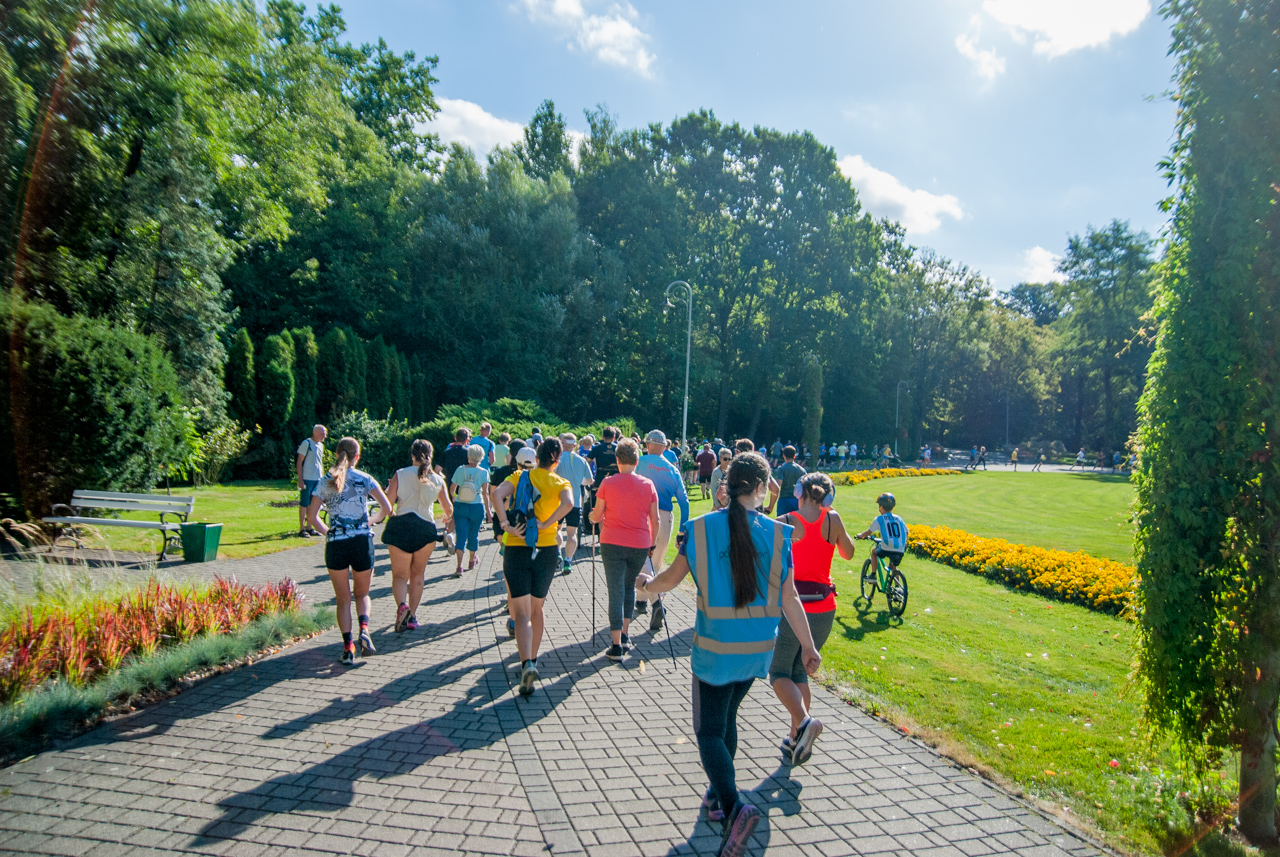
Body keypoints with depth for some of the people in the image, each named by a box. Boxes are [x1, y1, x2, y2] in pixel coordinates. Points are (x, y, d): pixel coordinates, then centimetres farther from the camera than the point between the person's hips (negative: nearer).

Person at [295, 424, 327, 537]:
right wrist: (300, 479, -14)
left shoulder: (321, 445, 14)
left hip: (317, 480, 7)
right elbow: (299, 462, -9)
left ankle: (309, 528, 18)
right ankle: (302, 529, 4)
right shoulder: (306, 443, -8)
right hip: (307, 479, -7)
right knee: (304, 504, -2)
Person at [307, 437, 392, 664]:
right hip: (362, 542, 0)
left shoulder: (325, 482, 3)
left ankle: (348, 645, 3)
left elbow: (311, 516, -2)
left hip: (336, 544, 0)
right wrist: (373, 521, 11)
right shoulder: (365, 479, 0)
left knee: (343, 599, 13)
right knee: (362, 594, 17)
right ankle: (364, 629, -8)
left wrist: (327, 532, 12)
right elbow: (386, 507, -7)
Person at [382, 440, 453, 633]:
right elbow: (448, 507, 11)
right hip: (426, 528, 2)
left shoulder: (400, 474, -2)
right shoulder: (437, 479, 4)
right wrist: (448, 518, 34)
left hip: (400, 527, -1)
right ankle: (412, 616, 17)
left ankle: (402, 605, -19)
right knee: (417, 574, 17)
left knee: (399, 575, 8)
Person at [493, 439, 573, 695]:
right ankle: (532, 659, 29)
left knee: (521, 613, -2)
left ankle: (526, 664, -21)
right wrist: (546, 523, -16)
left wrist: (506, 525, -16)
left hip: (516, 549, -1)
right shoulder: (561, 483, 2)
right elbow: (568, 504, -21)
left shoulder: (520, 476, 4)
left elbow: (497, 494, -15)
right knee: (536, 609, 20)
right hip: (546, 550, 1)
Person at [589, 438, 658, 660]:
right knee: (629, 586, 22)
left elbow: (596, 516, 2)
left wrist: (594, 517, 25)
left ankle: (617, 646, 1)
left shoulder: (608, 483, -3)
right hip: (640, 545, 2)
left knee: (616, 592, 1)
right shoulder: (648, 485, 1)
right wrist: (652, 544, 16)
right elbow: (656, 521, 3)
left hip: (612, 543, -2)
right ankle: (625, 635, 19)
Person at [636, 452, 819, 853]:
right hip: (758, 648, 3)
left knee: (710, 730, 6)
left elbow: (672, 578, -1)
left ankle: (735, 806, -14)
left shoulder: (702, 527, -10)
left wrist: (646, 585, 21)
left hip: (715, 648, -3)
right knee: (727, 717, 24)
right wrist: (808, 646, 5)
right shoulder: (777, 533, -7)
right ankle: (718, 795, 35)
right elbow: (789, 597, -5)